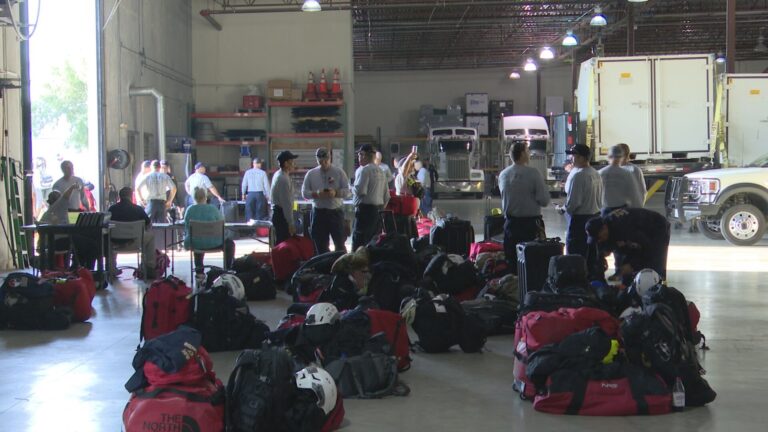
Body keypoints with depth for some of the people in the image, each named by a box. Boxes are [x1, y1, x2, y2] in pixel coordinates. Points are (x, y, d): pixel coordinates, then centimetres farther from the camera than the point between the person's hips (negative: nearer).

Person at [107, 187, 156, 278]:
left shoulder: (112, 209, -5)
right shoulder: (138, 209, -9)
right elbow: (149, 224, 3)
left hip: (116, 242, 2)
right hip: (133, 242, -2)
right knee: (150, 234, 25)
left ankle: (112, 270, 39)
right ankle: (149, 270, 28)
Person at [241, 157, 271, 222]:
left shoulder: (248, 172, 2)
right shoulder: (263, 173, -4)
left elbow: (244, 185, 6)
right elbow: (266, 185, -4)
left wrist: (243, 194, 20)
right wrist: (268, 196, 6)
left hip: (250, 194, 1)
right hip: (260, 194, -1)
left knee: (249, 213, 7)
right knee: (260, 213, 4)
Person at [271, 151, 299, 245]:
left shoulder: (278, 175, 13)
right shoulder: (284, 179, -19)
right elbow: (286, 203, -21)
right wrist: (291, 224, -21)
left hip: (277, 212, 10)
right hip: (282, 215, -10)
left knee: (280, 244, 13)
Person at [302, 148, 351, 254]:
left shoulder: (339, 173, 3)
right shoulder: (311, 174, 7)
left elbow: (347, 191, 0)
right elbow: (304, 193, 4)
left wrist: (335, 193, -20)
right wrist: (316, 194, -16)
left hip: (336, 211, -1)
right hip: (318, 212, 1)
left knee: (340, 243, 0)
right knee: (320, 245, 6)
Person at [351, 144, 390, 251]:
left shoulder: (364, 170, -10)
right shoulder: (380, 172, 16)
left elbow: (360, 190, -21)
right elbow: (387, 196, 17)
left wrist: (351, 188, -2)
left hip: (365, 210, -9)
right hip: (378, 210, 9)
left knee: (358, 245, -9)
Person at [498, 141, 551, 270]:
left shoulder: (503, 175, 3)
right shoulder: (533, 173, -13)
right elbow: (545, 200, -14)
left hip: (510, 224, 5)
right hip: (531, 223, -5)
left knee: (512, 261, 10)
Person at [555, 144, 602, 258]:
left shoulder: (577, 176, -18)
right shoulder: (596, 174, 8)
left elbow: (573, 202, -20)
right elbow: (599, 198, 14)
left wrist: (562, 209, -3)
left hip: (579, 219, -9)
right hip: (595, 215, 9)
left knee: (575, 254, -3)